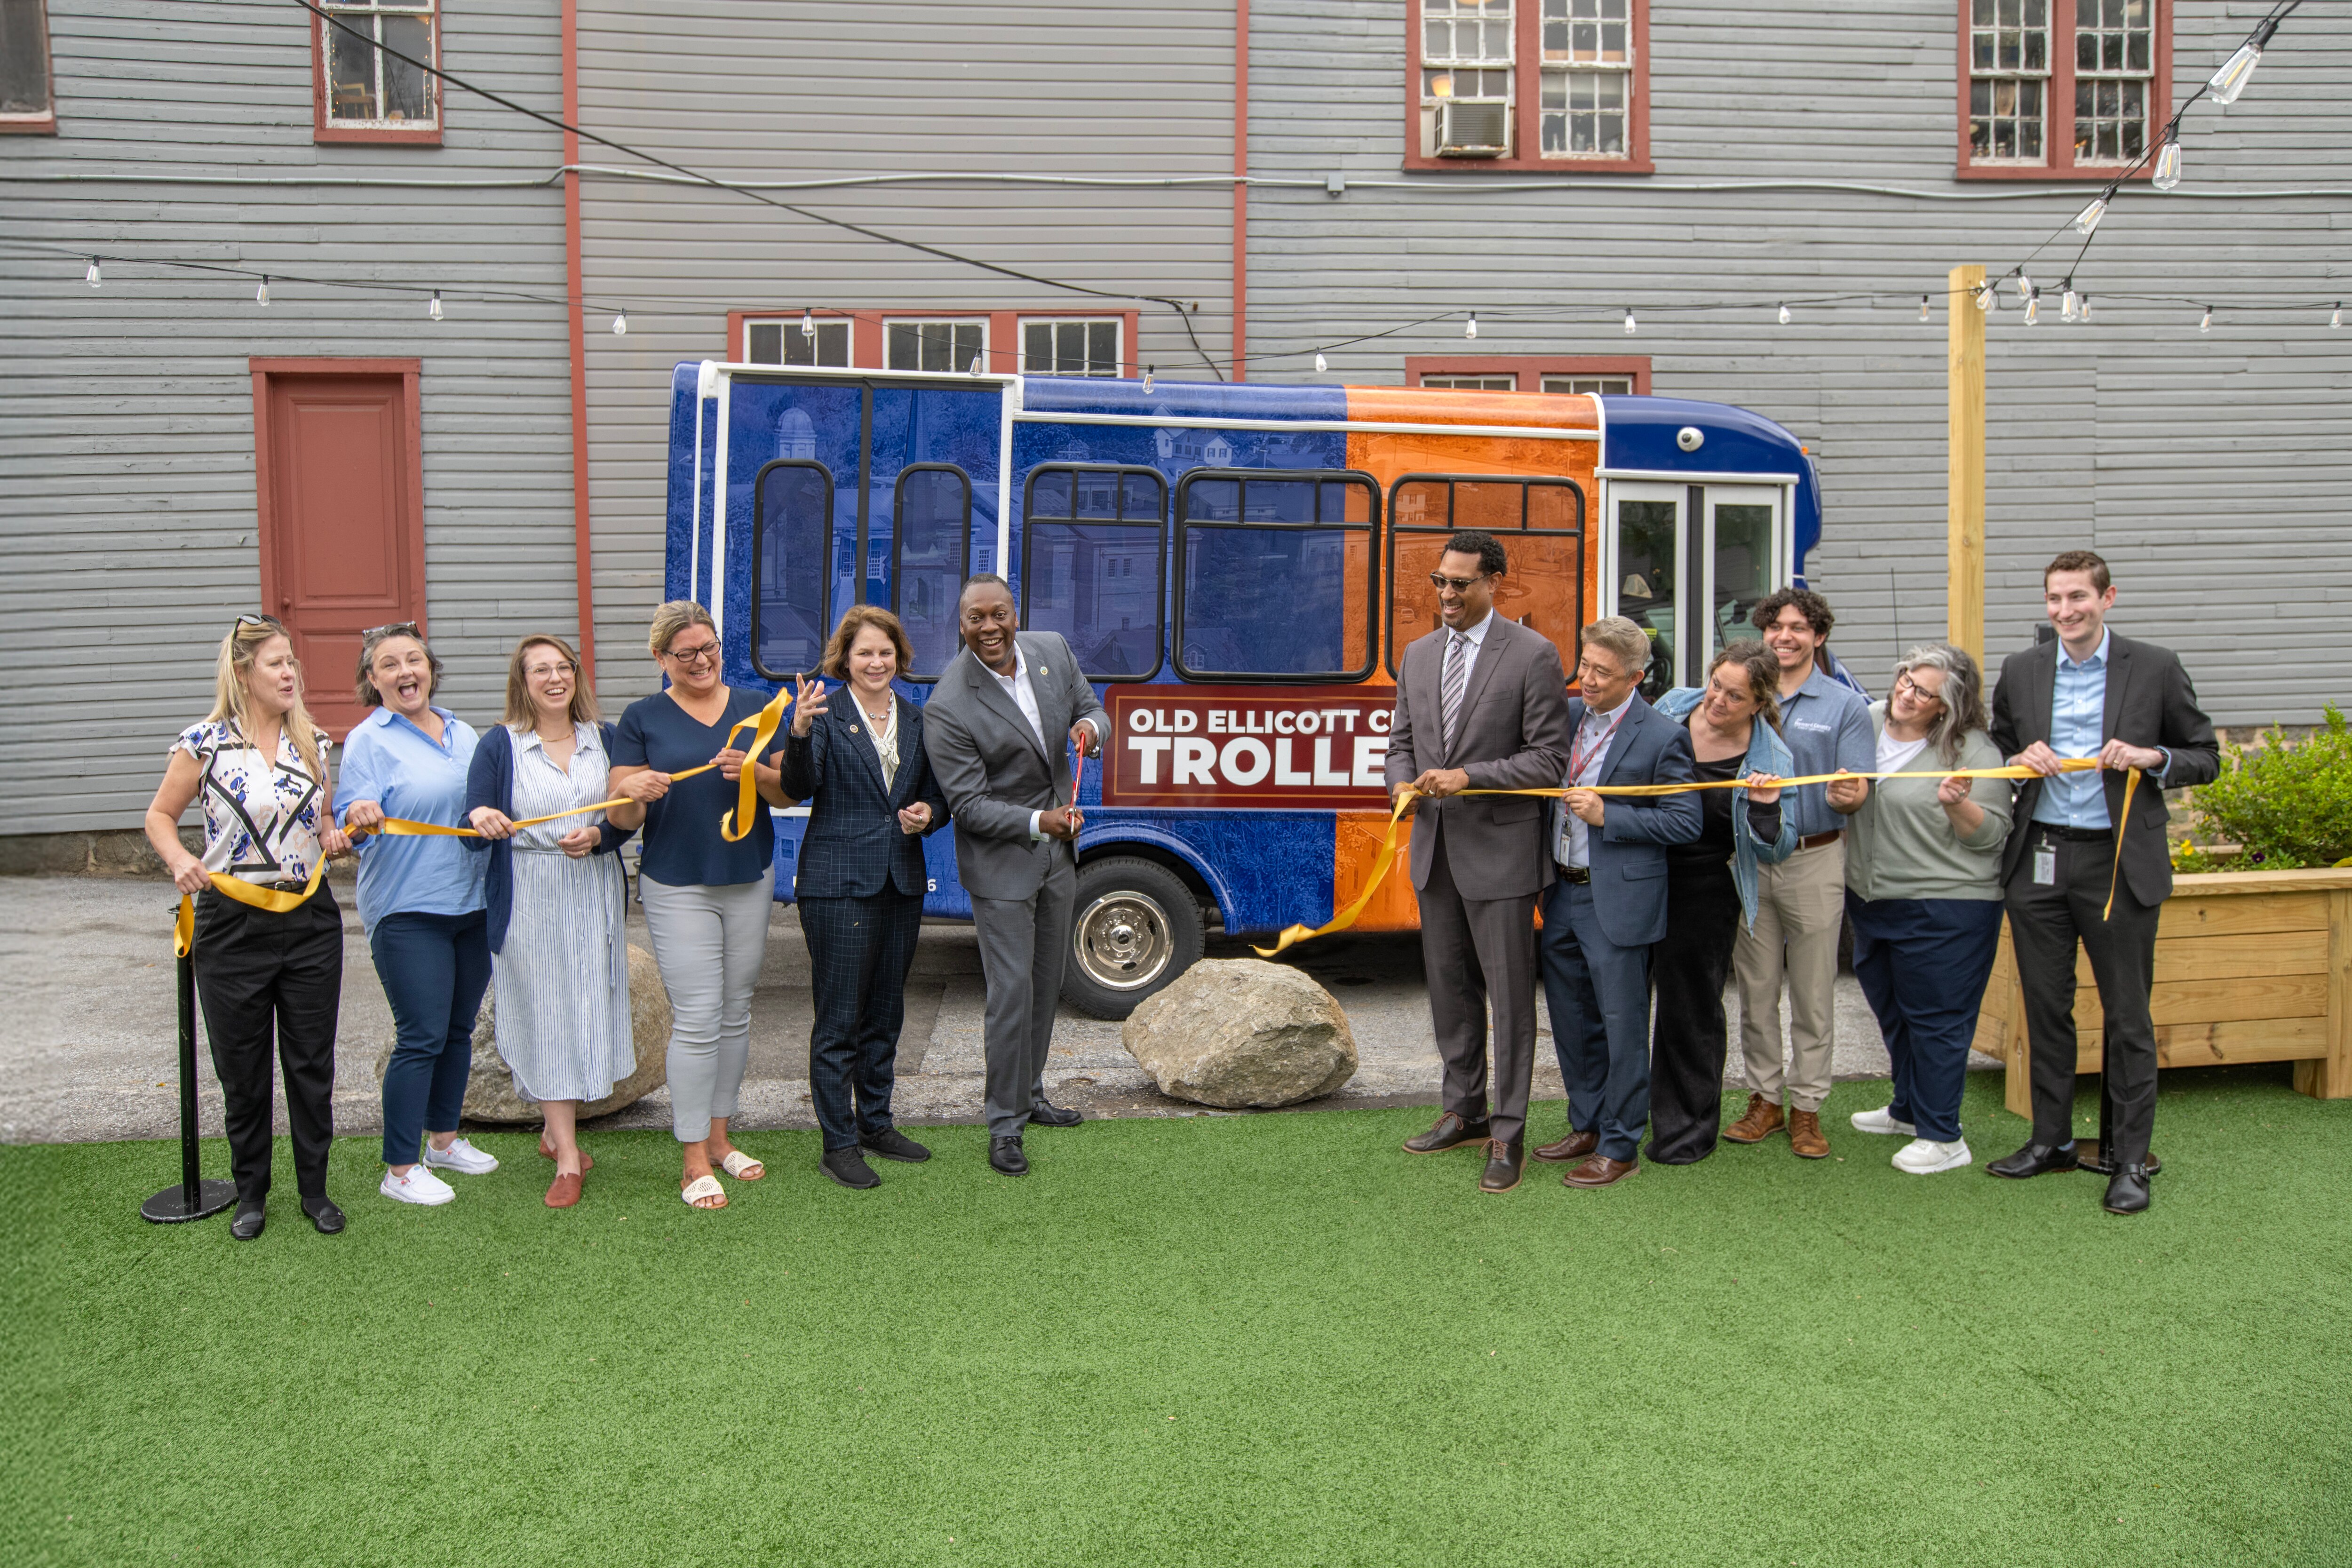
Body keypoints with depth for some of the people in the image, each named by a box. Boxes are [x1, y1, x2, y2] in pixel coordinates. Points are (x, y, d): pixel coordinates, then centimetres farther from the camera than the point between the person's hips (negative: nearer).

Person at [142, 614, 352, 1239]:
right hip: (233, 924, -3)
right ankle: (251, 1193, 25)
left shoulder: (314, 742, 6)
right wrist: (180, 860, -15)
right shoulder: (204, 743, -5)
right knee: (242, 1068, 8)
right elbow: (160, 816, 4)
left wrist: (333, 836, -4)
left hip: (310, 918, 3)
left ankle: (315, 1188, 22)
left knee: (312, 1062, 8)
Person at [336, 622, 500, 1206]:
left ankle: (443, 1138, 31)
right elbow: (353, 823, -15)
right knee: (422, 1037, -7)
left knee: (459, 1029, 14)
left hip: (472, 904, 6)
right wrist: (357, 818, -34)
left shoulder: (463, 734, 13)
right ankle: (400, 1171, 4)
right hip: (407, 911, -6)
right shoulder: (369, 740, -6)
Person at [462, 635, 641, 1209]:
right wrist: (480, 818, -29)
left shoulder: (604, 738, 6)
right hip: (528, 901, -3)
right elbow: (473, 835, -6)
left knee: (589, 1014, 8)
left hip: (595, 897, 3)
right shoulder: (500, 745, -2)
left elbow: (627, 820, 3)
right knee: (545, 1018, 1)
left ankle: (555, 1130, 30)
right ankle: (568, 1158, 7)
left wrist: (596, 838, -17)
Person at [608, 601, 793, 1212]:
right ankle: (694, 1160, 2)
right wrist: (635, 790, -25)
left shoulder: (754, 707, 7)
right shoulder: (642, 718, 0)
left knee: (736, 1013, 11)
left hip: (750, 881, 4)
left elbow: (788, 794, 5)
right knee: (697, 1020, -7)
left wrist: (755, 772, -16)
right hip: (677, 886, -3)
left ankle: (719, 1136, 25)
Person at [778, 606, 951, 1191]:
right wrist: (800, 733, -37)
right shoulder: (827, 713, -6)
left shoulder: (915, 719, 10)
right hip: (839, 884, -6)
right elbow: (800, 788, -20)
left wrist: (929, 814, -6)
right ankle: (838, 1145, 7)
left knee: (885, 1015, 16)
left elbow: (937, 796, 16)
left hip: (902, 882, 6)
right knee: (839, 1020, -2)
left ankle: (875, 1122, 30)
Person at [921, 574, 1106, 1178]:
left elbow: (1091, 709, 7)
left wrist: (1090, 728, -17)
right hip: (1001, 862, -7)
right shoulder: (948, 708, -23)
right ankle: (1005, 1125, 9)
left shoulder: (1052, 650, -5)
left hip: (1058, 853, 7)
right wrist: (1038, 824, -32)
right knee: (1011, 989, -5)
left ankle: (1030, 1094, 37)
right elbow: (969, 804, -20)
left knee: (1047, 981, 19)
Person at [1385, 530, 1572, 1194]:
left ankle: (1508, 1134, 9)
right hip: (1435, 848, 6)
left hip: (1500, 850, -6)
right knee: (1449, 988, 15)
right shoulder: (1419, 655, 11)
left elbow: (1549, 757, -11)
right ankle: (1464, 1113, 30)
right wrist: (1403, 783, -5)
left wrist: (1469, 778, -20)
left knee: (1509, 995, 0)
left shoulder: (1533, 655, -9)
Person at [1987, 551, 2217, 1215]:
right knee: (2046, 1007, 10)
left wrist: (2151, 757, -14)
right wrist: (2019, 760, -5)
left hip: (2119, 863, -3)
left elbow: (2205, 758, 5)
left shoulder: (2155, 669, -1)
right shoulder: (2020, 671, 8)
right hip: (2037, 861, 3)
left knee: (2128, 1015, 2)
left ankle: (2128, 1158, 13)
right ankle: (2051, 1139, 24)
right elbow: (1997, 752, 17)